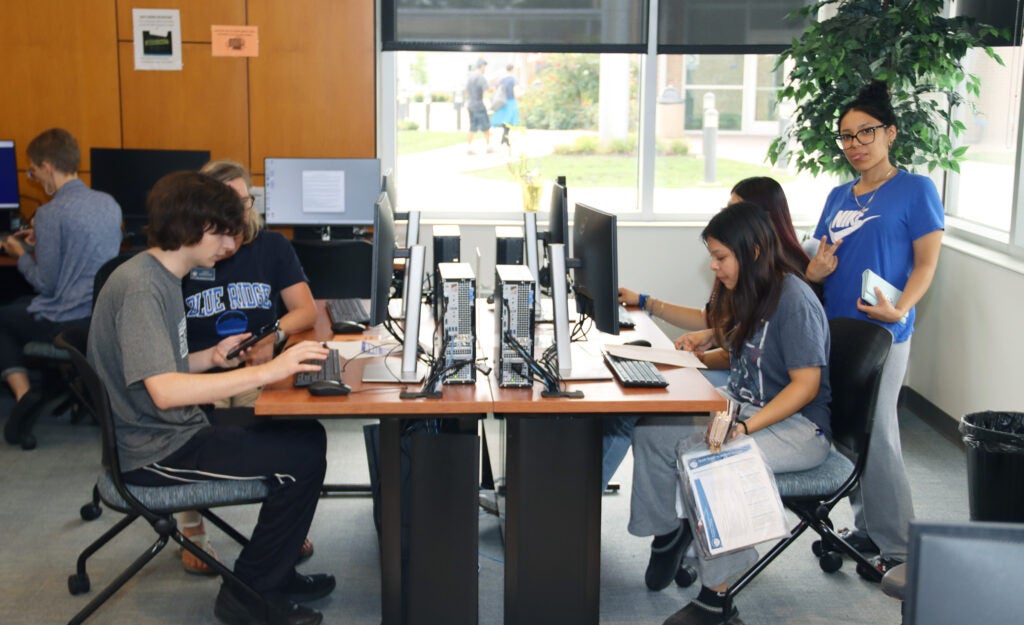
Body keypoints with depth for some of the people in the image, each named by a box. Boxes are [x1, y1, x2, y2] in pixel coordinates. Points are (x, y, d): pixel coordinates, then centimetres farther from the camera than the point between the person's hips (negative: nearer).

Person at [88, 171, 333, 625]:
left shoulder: (161, 276, 9)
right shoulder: (140, 287, -22)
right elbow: (163, 391, -33)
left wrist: (211, 358, 1)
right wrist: (267, 372, -35)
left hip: (175, 430, 10)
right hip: (156, 451, -10)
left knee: (308, 434, 10)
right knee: (303, 455, -13)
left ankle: (275, 571, 20)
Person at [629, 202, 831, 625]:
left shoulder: (794, 300, -18)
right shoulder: (746, 293, 9)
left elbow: (806, 384, -21)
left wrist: (744, 426, -29)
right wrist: (703, 357, 5)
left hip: (797, 426, -8)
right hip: (741, 403, 8)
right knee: (651, 431, -12)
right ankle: (667, 530, 10)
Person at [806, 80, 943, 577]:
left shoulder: (915, 190, -4)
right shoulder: (839, 196, 14)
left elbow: (925, 263, -7)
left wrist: (900, 309, -23)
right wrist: (816, 269, -4)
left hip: (882, 332, -6)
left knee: (877, 434, -6)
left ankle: (898, 546, 7)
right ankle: (866, 527, 24)